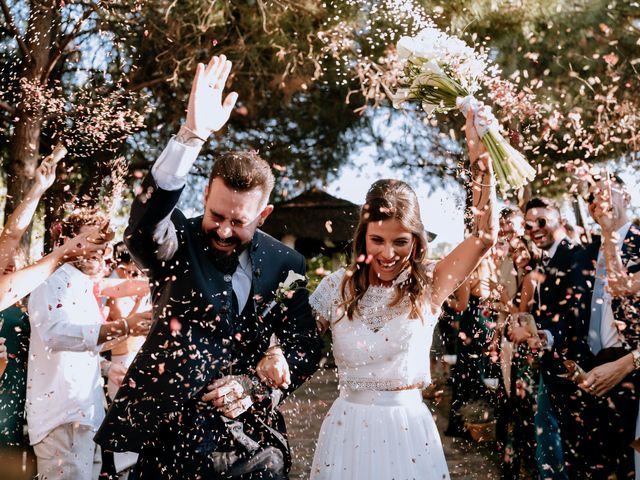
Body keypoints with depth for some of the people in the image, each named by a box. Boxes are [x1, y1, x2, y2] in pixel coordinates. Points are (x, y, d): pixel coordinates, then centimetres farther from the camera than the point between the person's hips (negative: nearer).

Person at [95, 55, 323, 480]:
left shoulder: (285, 264, -1)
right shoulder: (179, 244, -8)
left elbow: (306, 348, 5)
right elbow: (142, 229, -31)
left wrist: (257, 385, -12)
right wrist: (193, 135, -39)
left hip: (252, 442, 2)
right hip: (169, 435, -2)